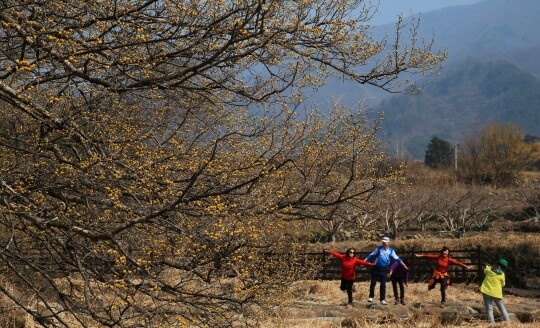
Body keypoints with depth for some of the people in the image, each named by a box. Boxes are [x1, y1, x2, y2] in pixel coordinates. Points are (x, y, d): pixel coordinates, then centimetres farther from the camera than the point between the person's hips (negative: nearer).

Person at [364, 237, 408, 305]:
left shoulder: (391, 251, 2)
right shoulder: (378, 249, 0)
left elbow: (397, 259, 7)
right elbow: (371, 255, 3)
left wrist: (404, 265, 5)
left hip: (384, 269, 1)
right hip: (376, 268, -1)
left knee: (383, 285, 1)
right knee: (373, 283, -1)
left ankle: (382, 299, 8)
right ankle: (371, 297, 14)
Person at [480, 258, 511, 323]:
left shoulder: (489, 270, -1)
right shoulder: (502, 274, -3)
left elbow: (485, 271, 22)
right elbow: (503, 284, 7)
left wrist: (487, 267, 39)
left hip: (486, 291, 1)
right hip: (496, 293, -1)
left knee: (489, 309, 0)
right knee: (502, 308, 12)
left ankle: (492, 322, -11)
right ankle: (508, 321, 6)